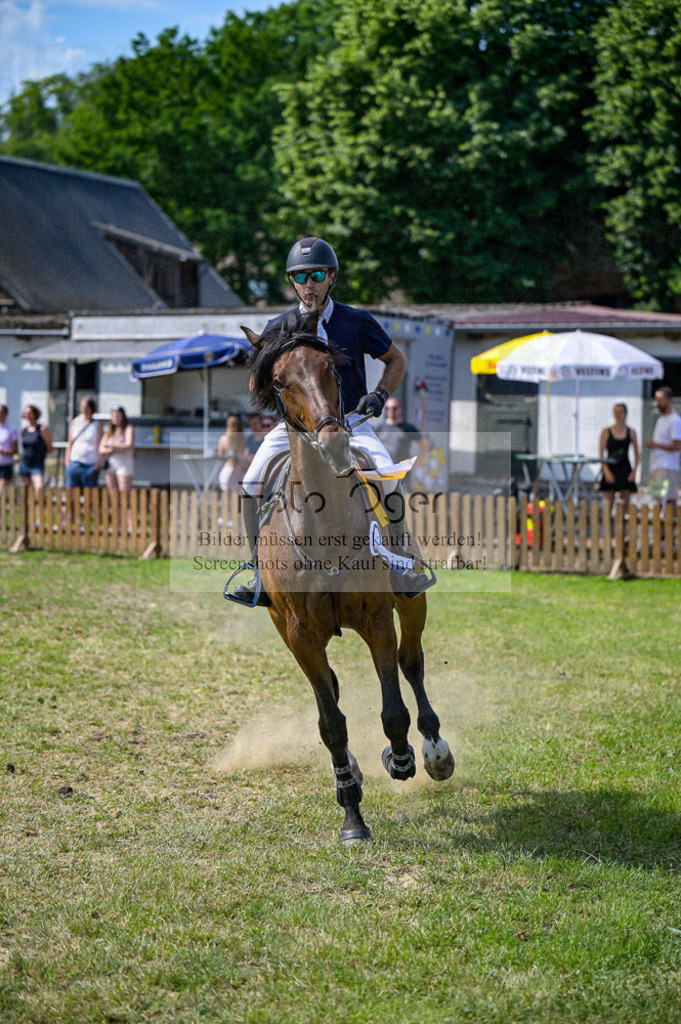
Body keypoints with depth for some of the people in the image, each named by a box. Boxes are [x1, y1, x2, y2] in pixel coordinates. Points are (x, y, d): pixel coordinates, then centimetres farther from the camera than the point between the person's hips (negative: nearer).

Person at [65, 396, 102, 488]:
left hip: (90, 465, -3)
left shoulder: (97, 425, 2)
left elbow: (100, 446, -1)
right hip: (75, 462, 3)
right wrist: (67, 459, 5)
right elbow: (70, 443, 14)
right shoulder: (75, 422, 11)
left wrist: (98, 463, -9)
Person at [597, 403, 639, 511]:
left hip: (625, 470, 1)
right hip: (610, 469, -1)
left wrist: (634, 471, -3)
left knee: (625, 504, 0)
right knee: (608, 504, -4)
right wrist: (607, 471, -11)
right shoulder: (606, 432, 1)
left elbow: (636, 454, 8)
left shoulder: (631, 432, 5)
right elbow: (601, 454, -1)